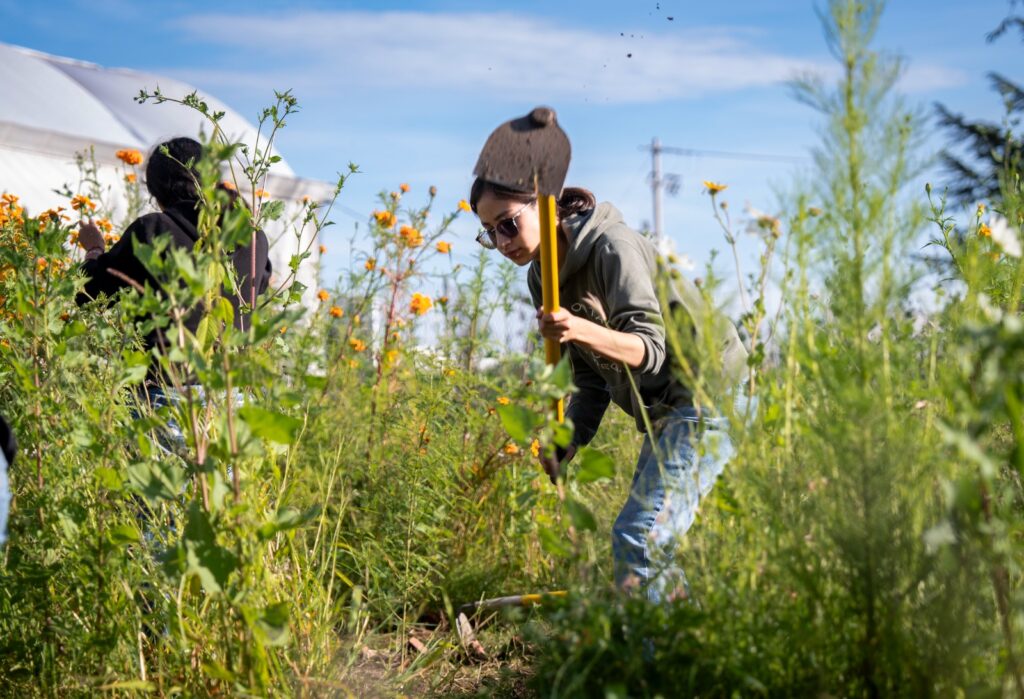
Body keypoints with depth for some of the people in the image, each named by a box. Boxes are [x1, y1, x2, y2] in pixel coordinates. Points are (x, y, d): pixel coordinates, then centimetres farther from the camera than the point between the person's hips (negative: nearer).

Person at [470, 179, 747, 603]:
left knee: (636, 536, -18)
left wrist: (581, 330, -42)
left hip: (707, 396, -9)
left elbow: (649, 350, -25)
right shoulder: (543, 279, 7)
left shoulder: (612, 246, -19)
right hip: (663, 412, 9)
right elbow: (593, 378, 11)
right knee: (651, 544, 11)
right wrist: (568, 442, -2)